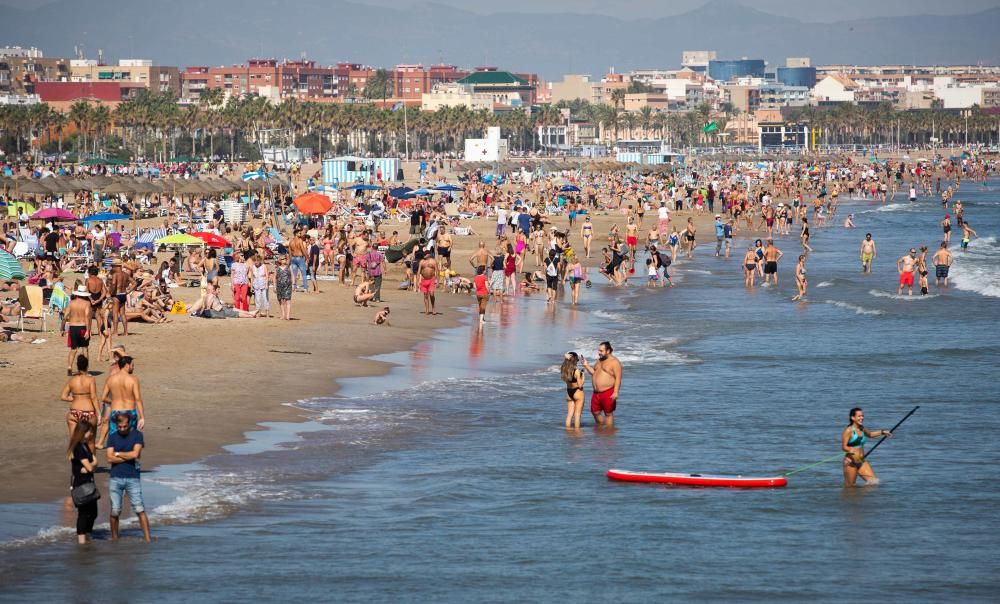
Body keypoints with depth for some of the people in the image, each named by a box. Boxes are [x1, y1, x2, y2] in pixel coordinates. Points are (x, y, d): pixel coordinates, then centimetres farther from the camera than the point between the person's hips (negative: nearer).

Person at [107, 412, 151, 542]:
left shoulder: (137, 435, 1)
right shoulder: (112, 437, 7)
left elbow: (135, 454, -12)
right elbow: (110, 458, -5)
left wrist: (117, 454, -1)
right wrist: (129, 456, -8)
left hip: (132, 478, -2)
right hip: (115, 478, 2)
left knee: (140, 510, -6)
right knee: (115, 511, 4)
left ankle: (147, 539, -6)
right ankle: (114, 538, 16)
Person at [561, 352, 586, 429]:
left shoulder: (564, 370, -4)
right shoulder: (577, 371, -20)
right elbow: (580, 385, -18)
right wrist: (583, 375, -3)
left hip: (569, 393, 6)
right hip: (577, 392, -6)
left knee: (569, 414, 12)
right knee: (577, 414, 2)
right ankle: (577, 430, 4)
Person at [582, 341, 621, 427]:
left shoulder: (614, 362, -10)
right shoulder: (599, 361, 16)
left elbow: (618, 378, -16)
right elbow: (594, 373, 24)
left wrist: (615, 392, -24)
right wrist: (586, 365, 9)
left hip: (608, 393, -8)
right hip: (596, 393, 8)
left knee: (608, 414, 0)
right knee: (595, 412, 13)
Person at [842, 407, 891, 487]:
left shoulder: (862, 429, 10)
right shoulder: (848, 431, -11)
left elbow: (870, 434, 32)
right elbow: (844, 447, -16)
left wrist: (882, 432, 20)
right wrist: (853, 452, -32)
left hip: (861, 462, 7)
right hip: (850, 462, -7)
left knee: (874, 481, -4)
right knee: (849, 486, 0)